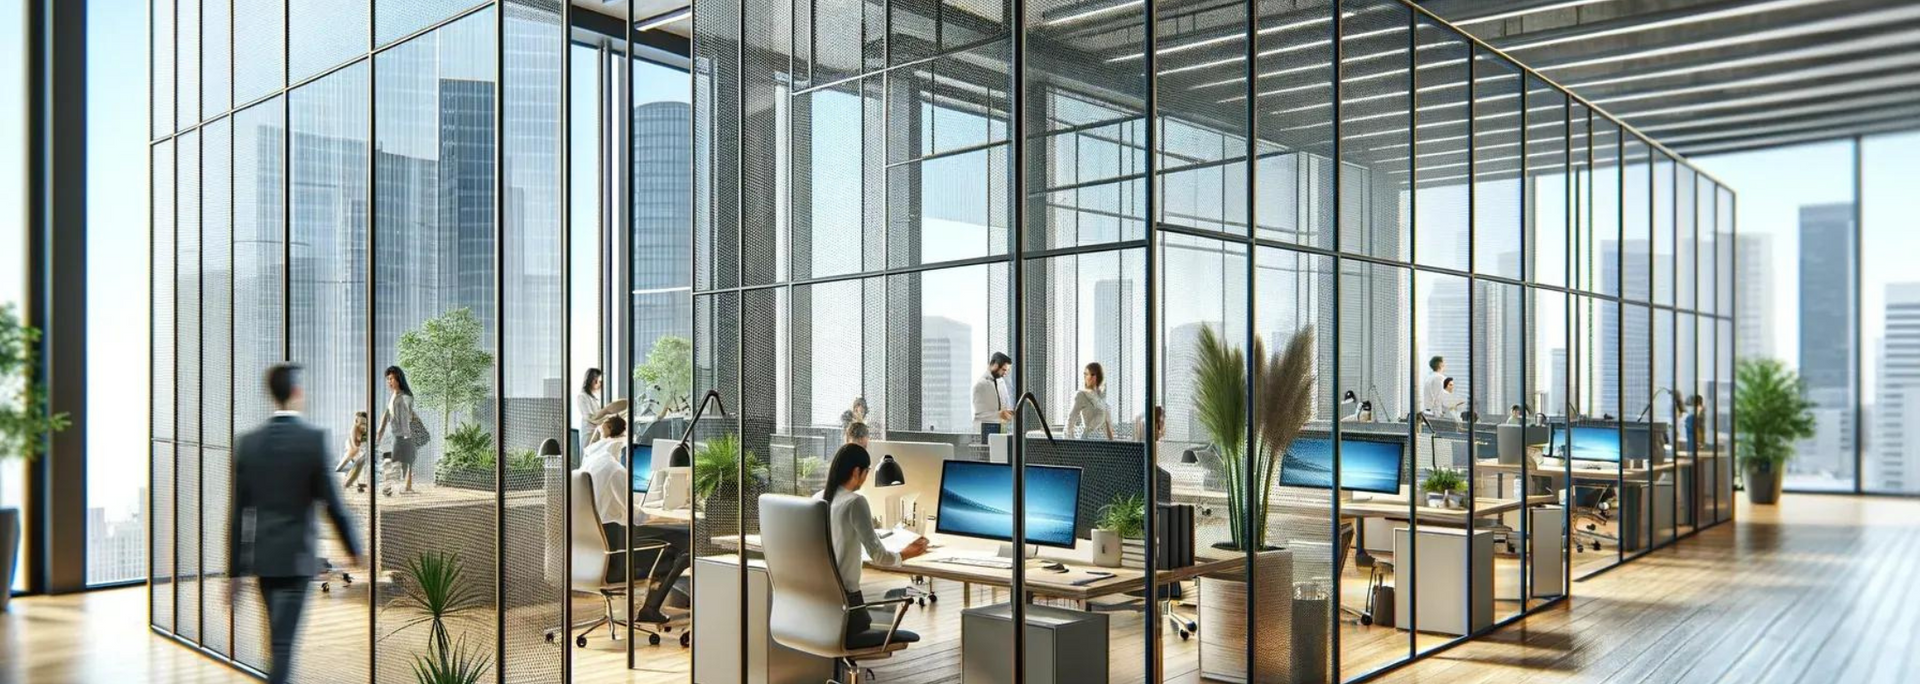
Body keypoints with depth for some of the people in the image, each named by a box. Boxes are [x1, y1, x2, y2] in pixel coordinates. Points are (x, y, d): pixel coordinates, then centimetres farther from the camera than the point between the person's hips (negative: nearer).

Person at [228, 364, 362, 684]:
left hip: (261, 557, 5)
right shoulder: (314, 439, -11)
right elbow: (333, 503, -10)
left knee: (279, 637, 18)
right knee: (284, 642, -3)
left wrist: (234, 569, 9)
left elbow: (238, 511, 3)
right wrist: (354, 549, 4)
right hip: (297, 556, -5)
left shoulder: (247, 442, 1)